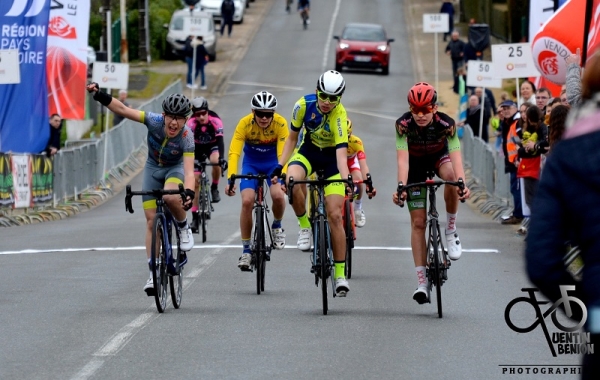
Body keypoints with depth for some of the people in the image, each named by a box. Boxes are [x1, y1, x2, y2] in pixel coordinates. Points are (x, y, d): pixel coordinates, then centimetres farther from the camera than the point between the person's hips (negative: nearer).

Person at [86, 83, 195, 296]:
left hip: (175, 168, -2)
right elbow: (123, 110, -32)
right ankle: (154, 272, 1)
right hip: (153, 168, 3)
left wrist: (189, 192, -56)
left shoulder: (186, 137, -30)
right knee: (151, 220, -4)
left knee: (170, 197, -37)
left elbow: (189, 170, -39)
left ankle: (184, 228, -5)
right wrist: (100, 96, -44)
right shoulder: (155, 121, -27)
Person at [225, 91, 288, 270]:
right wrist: (231, 179, -43)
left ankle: (277, 226, 7)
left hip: (273, 163, 0)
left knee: (278, 195, -26)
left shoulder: (280, 123, -25)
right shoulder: (245, 123, -25)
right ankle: (246, 250, -7)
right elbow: (234, 152, -30)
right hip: (251, 164, 0)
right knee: (247, 201, -20)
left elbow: (283, 153, -28)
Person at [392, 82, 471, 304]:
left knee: (451, 175, -37)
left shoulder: (446, 124, -31)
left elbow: (455, 156, -40)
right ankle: (422, 282, -3)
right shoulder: (403, 125, -30)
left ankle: (451, 231, -16)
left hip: (439, 157, 0)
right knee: (418, 222, -5)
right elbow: (402, 158, -37)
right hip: (416, 164, 1)